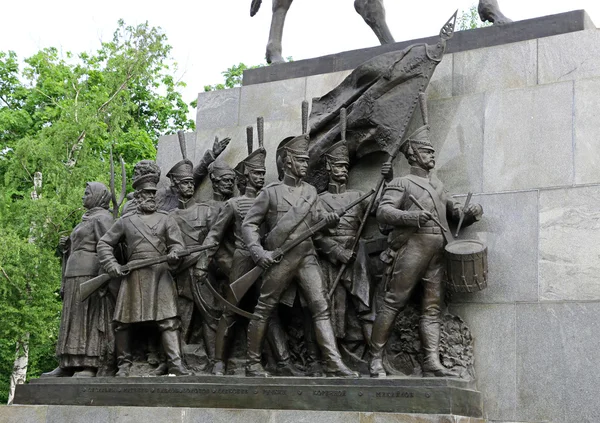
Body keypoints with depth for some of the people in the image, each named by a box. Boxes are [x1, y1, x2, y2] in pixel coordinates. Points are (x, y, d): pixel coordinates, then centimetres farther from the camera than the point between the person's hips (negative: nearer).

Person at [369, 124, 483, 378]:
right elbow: (383, 212, -5)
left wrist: (470, 213, 9)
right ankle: (376, 361, -7)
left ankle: (432, 363, -5)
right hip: (412, 248, -6)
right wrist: (412, 217, -23)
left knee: (432, 309, -1)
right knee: (393, 303, -9)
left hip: (438, 252, 6)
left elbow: (454, 212, 34)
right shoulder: (401, 183, 8)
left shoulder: (437, 186, 29)